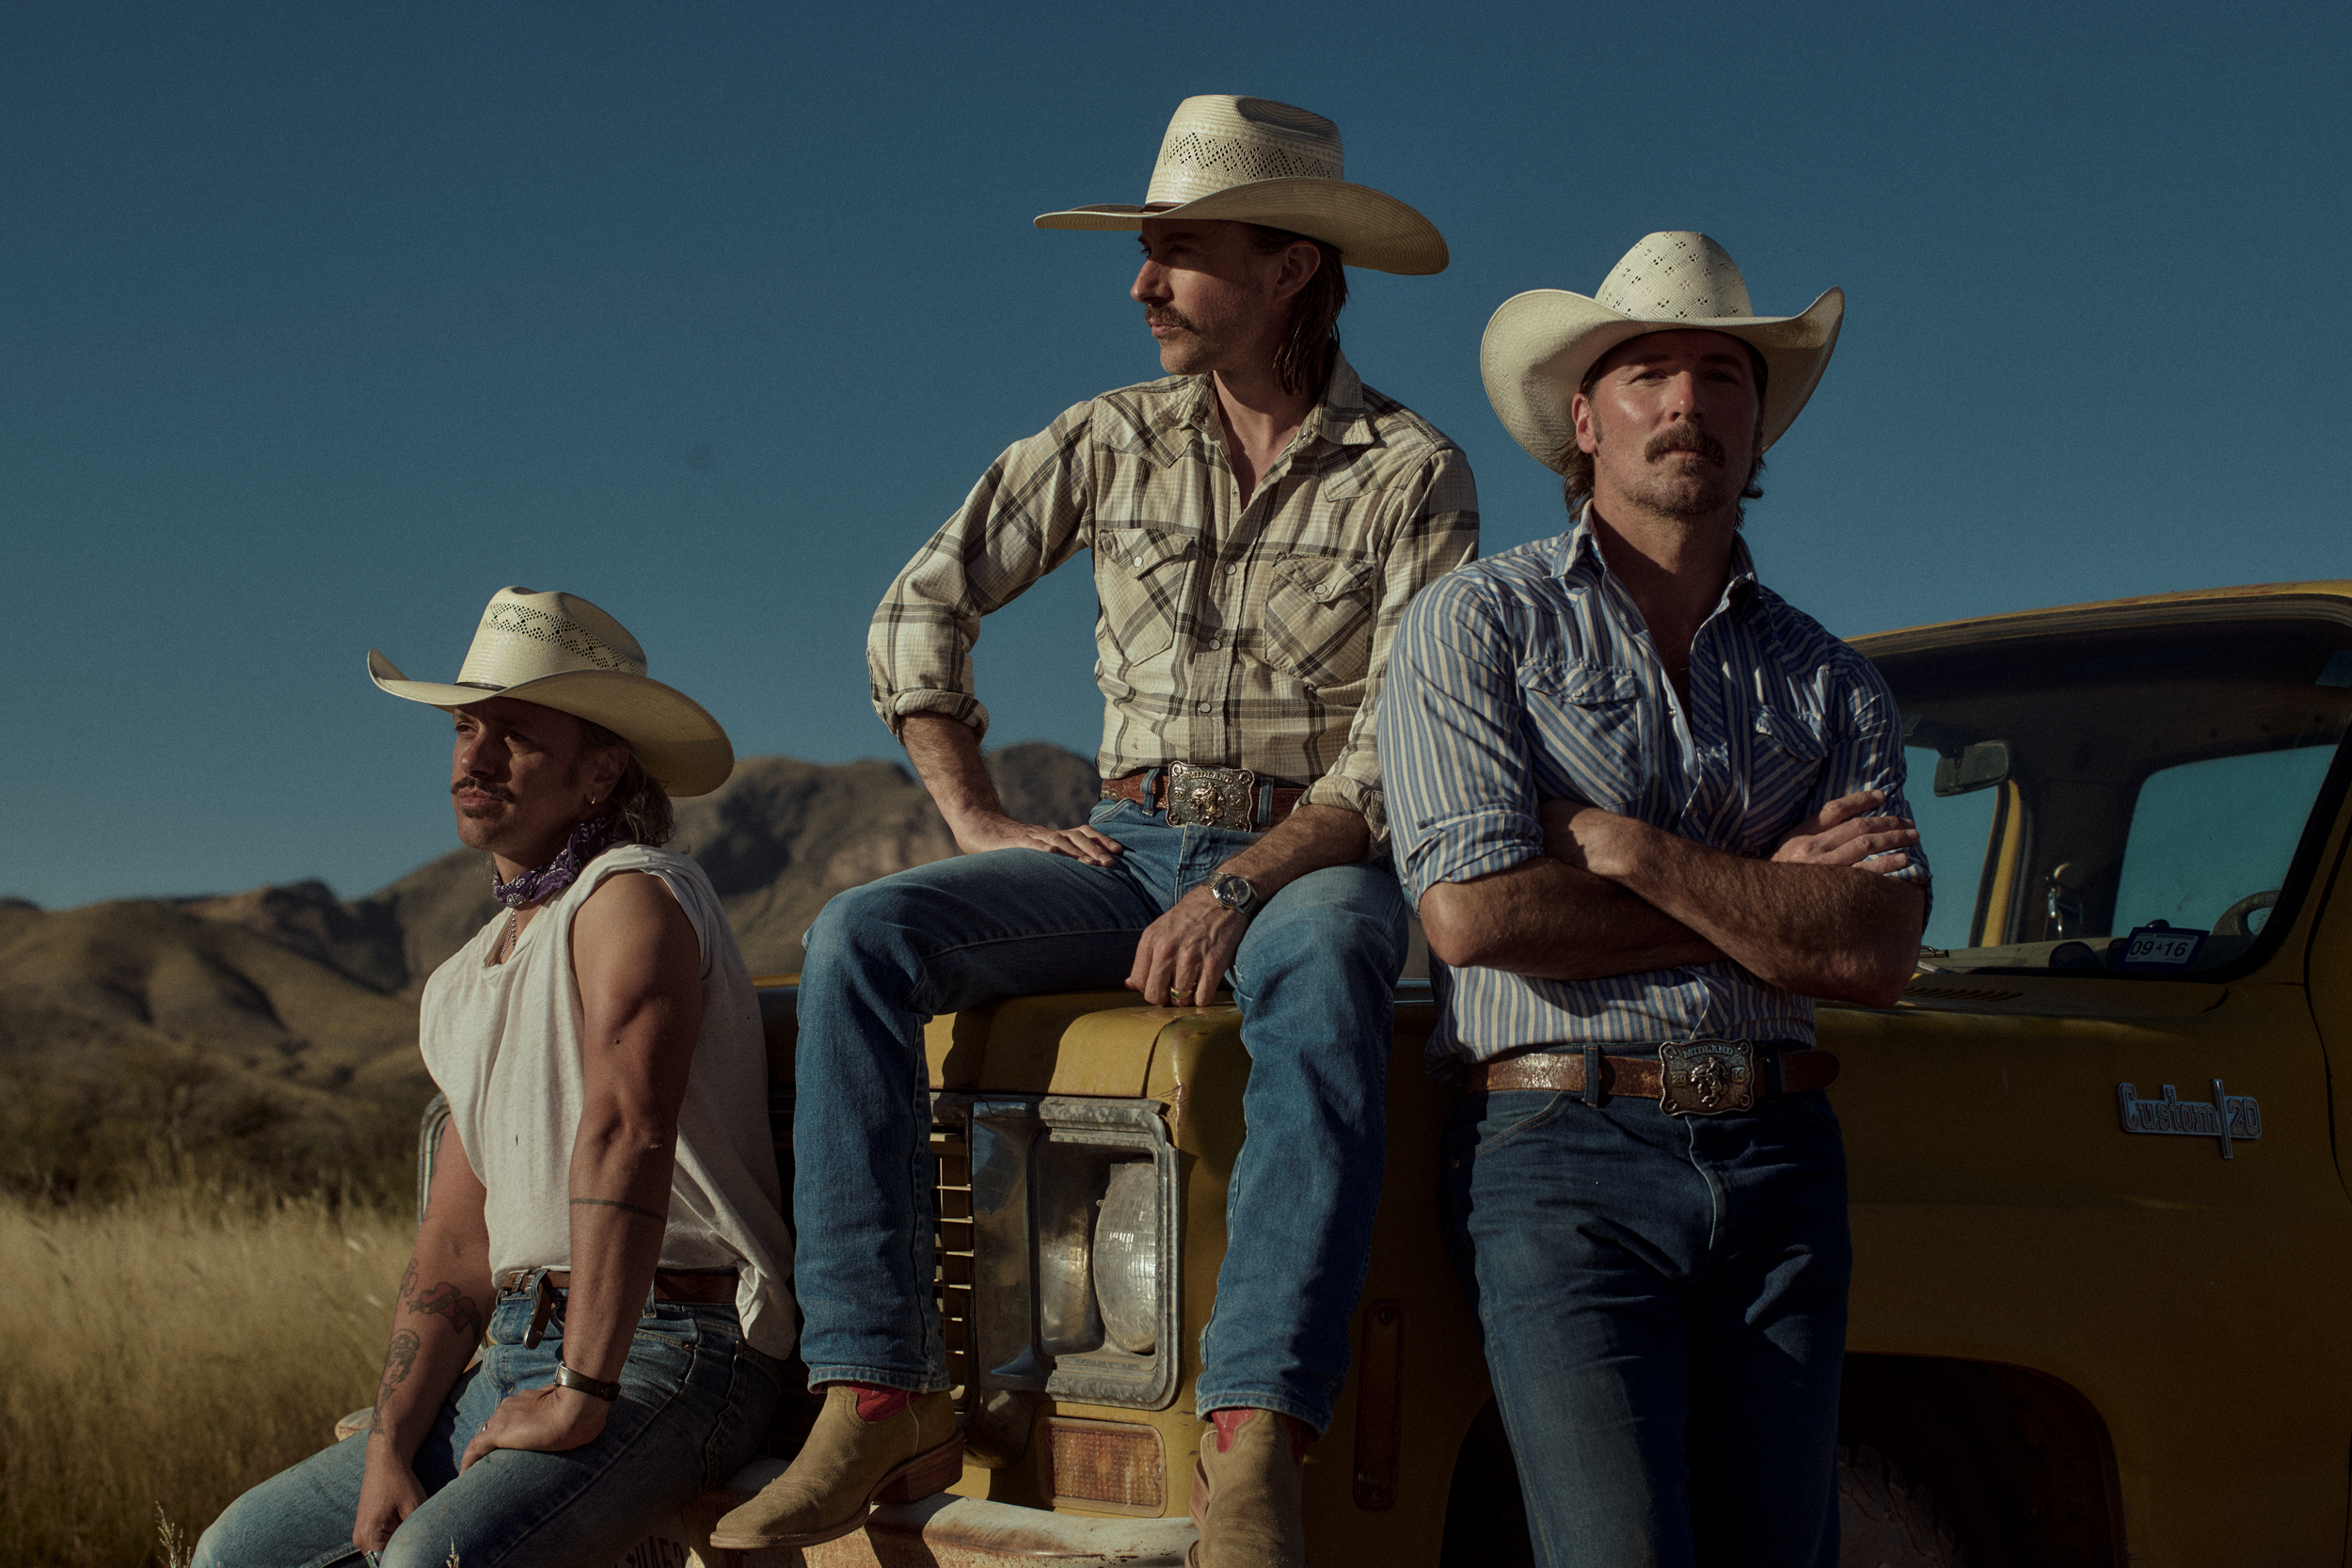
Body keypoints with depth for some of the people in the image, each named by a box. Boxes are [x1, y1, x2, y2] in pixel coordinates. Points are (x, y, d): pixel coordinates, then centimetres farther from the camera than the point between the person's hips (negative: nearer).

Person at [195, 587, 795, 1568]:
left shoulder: (631, 897, -9)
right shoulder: (471, 982, 20)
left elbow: (626, 1135, -24)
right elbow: (456, 1246, 15)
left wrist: (579, 1397, -26)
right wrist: (389, 1447, 1)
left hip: (665, 1359, -9)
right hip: (516, 1364, 9)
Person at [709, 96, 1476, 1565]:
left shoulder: (1412, 472, -4)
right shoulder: (1111, 441, 7)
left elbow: (1406, 753, -11)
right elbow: (919, 613, 13)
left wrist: (1241, 888, -24)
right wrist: (981, 819, 3)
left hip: (1311, 857, -4)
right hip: (1129, 849, 4)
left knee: (1320, 982, -41)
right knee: (861, 938, -23)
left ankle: (1256, 1448, -49)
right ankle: (882, 1402, -27)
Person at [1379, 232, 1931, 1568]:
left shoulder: (1832, 684, 15)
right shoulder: (1480, 623, 4)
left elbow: (1878, 955, 0)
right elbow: (1475, 911, -10)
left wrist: (1629, 849, -8)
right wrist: (1765, 896, -2)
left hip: (1777, 1163, 4)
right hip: (1562, 1158, -4)